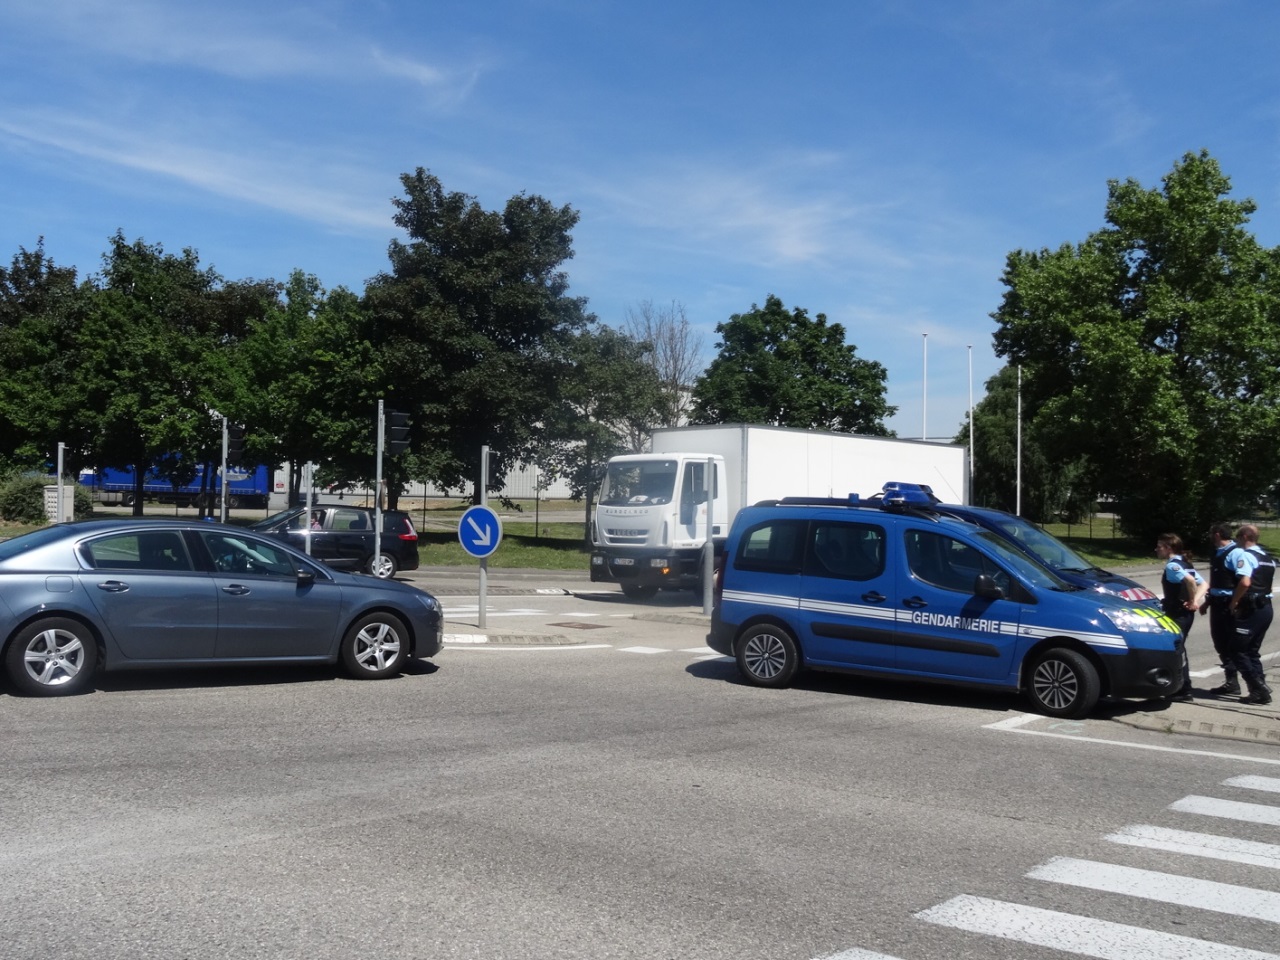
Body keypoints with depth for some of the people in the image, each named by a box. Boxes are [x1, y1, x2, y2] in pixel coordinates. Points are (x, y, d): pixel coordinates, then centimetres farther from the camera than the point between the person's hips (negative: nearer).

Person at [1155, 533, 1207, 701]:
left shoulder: (1172, 565, -15)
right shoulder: (1184, 564, 14)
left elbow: (1190, 580, -33)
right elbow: (1204, 584, 14)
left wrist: (1192, 600, -21)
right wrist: (1195, 601, -1)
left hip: (1177, 613, -10)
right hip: (1185, 613, 10)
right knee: (1178, 650, 18)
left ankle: (1184, 691, -2)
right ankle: (1182, 688, 26)